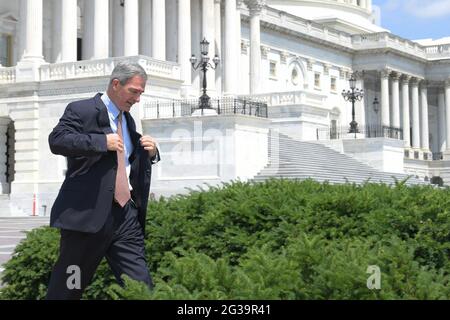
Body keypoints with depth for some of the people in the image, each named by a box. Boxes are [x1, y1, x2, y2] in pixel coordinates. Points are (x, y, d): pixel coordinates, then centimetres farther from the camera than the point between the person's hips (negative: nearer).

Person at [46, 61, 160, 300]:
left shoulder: (128, 120, 20)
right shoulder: (81, 110, -3)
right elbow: (57, 140, -19)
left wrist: (151, 152, 7)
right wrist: (102, 142, -21)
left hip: (126, 213, 6)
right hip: (89, 213, -6)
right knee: (68, 287, 5)